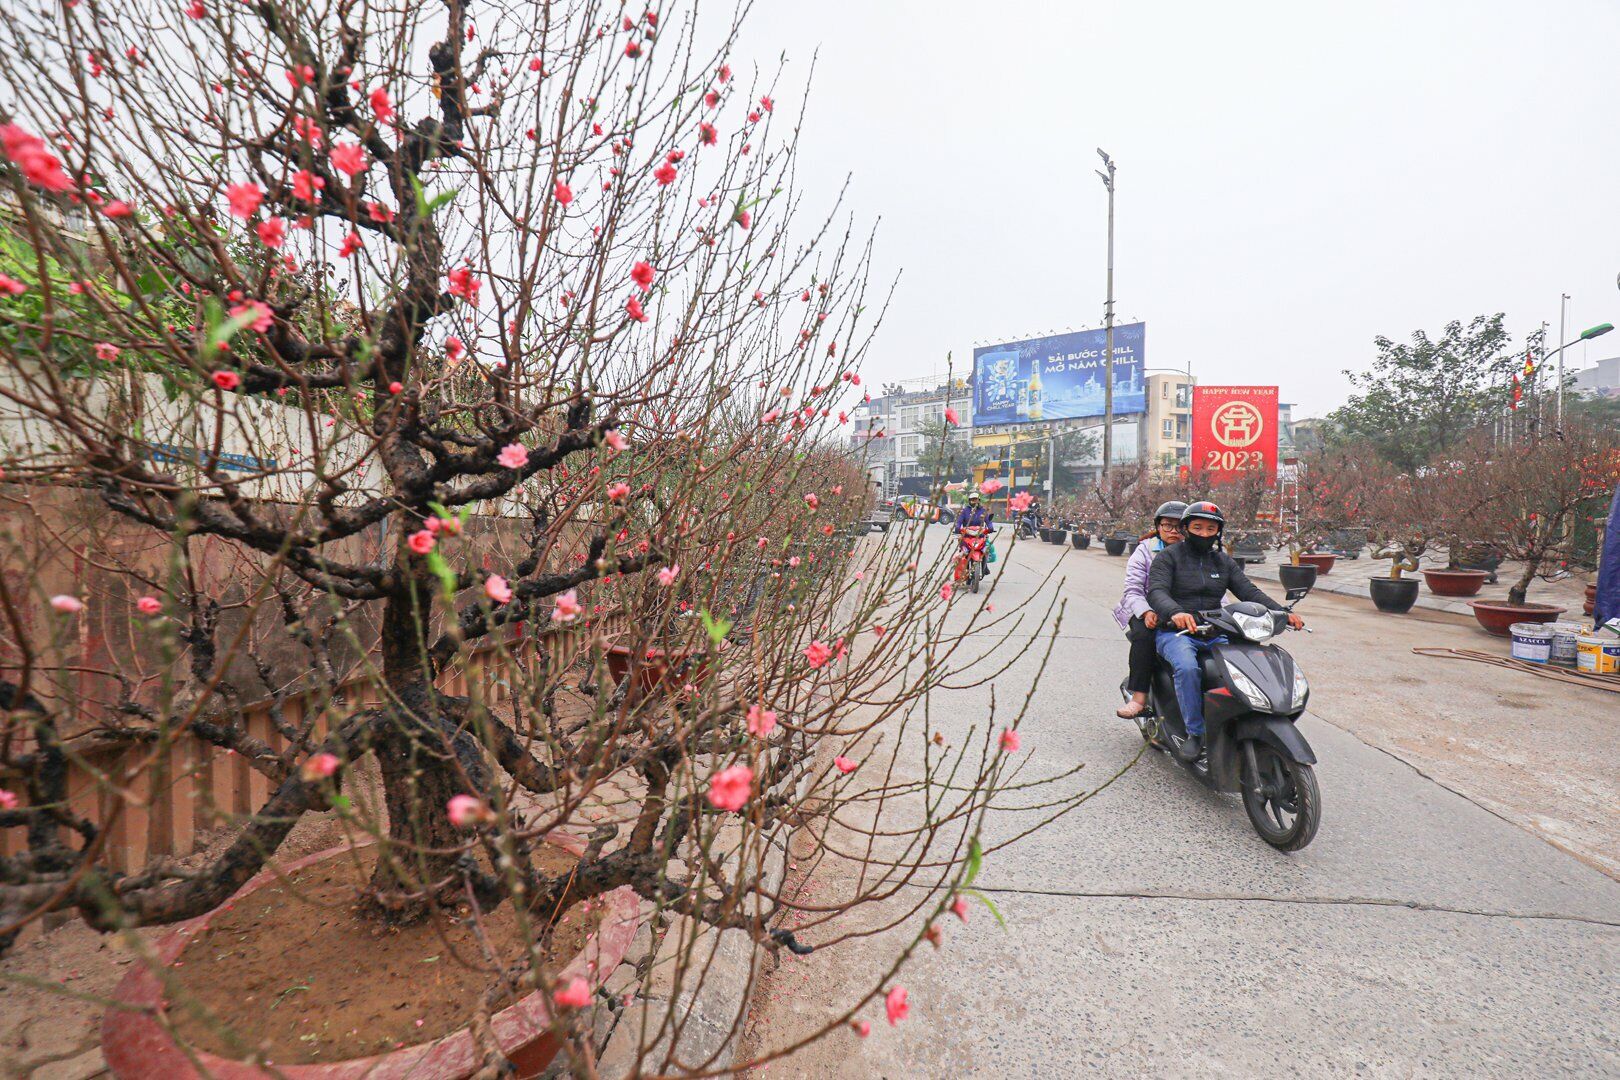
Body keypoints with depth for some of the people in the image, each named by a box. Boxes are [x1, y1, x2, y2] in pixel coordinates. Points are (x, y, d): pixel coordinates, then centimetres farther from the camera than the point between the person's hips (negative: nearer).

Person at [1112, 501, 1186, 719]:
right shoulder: (1145, 550, 5)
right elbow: (1133, 590, -4)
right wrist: (1146, 612, -23)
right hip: (1150, 614, -2)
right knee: (1144, 634, -33)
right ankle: (1139, 697, -29)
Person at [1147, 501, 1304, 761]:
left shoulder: (1224, 562, 17)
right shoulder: (1169, 556, 1)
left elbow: (1249, 591, 6)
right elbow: (1156, 591, -16)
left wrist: (1282, 613, -12)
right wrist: (1174, 612, -37)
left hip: (1214, 633, 5)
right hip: (1175, 632, -4)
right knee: (1187, 668, -34)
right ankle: (1195, 733, -21)